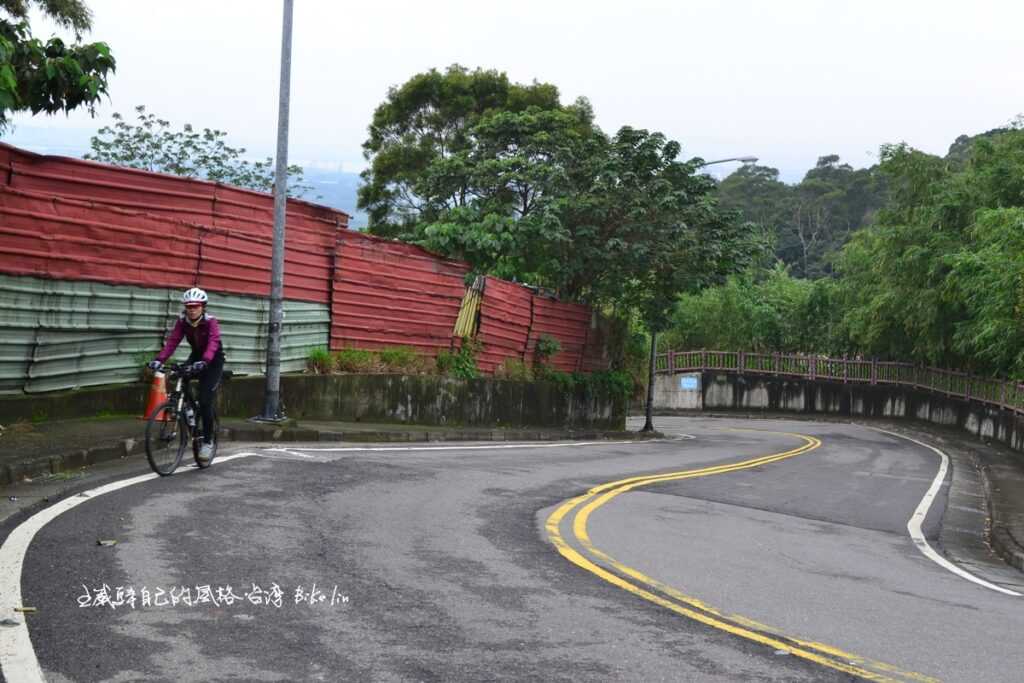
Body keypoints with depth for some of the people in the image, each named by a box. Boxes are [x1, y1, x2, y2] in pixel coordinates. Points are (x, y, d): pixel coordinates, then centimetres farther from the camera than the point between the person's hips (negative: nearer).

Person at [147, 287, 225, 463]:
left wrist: (204, 361, -58)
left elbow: (213, 342, -40)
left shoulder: (210, 322, -24)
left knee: (205, 401, -15)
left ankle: (208, 441, -1)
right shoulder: (182, 322, -12)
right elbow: (172, 341, -22)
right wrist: (159, 360, -39)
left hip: (213, 360, -5)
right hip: (196, 356, 5)